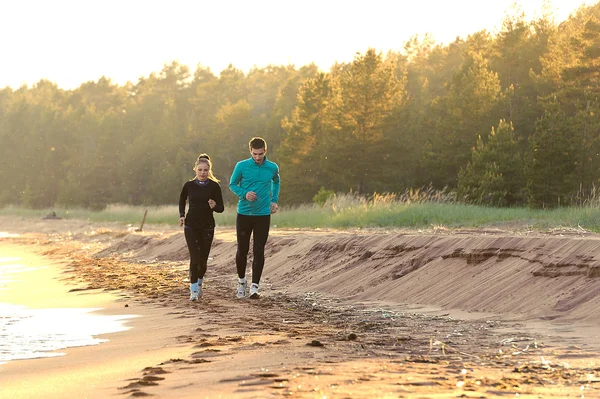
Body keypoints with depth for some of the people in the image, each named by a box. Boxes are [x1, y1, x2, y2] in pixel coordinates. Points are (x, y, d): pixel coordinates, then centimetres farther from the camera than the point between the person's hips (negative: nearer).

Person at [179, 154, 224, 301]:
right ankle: (193, 290, -9)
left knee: (203, 259, 6)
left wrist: (214, 206, -23)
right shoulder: (189, 185, 0)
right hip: (191, 226, 0)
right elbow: (182, 201, 17)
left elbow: (221, 208, -1)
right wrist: (182, 215, 2)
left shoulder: (214, 186, -3)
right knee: (195, 257, -12)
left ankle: (199, 283, 34)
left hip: (207, 227, 0)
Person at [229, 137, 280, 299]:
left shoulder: (272, 168, 1)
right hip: (244, 214, 0)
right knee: (242, 250, 6)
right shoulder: (242, 166, -5)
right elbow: (232, 184, 6)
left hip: (263, 215, 1)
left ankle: (254, 287, -3)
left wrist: (275, 200, 14)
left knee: (259, 251, -5)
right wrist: (244, 194, -12)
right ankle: (241, 281, 27)